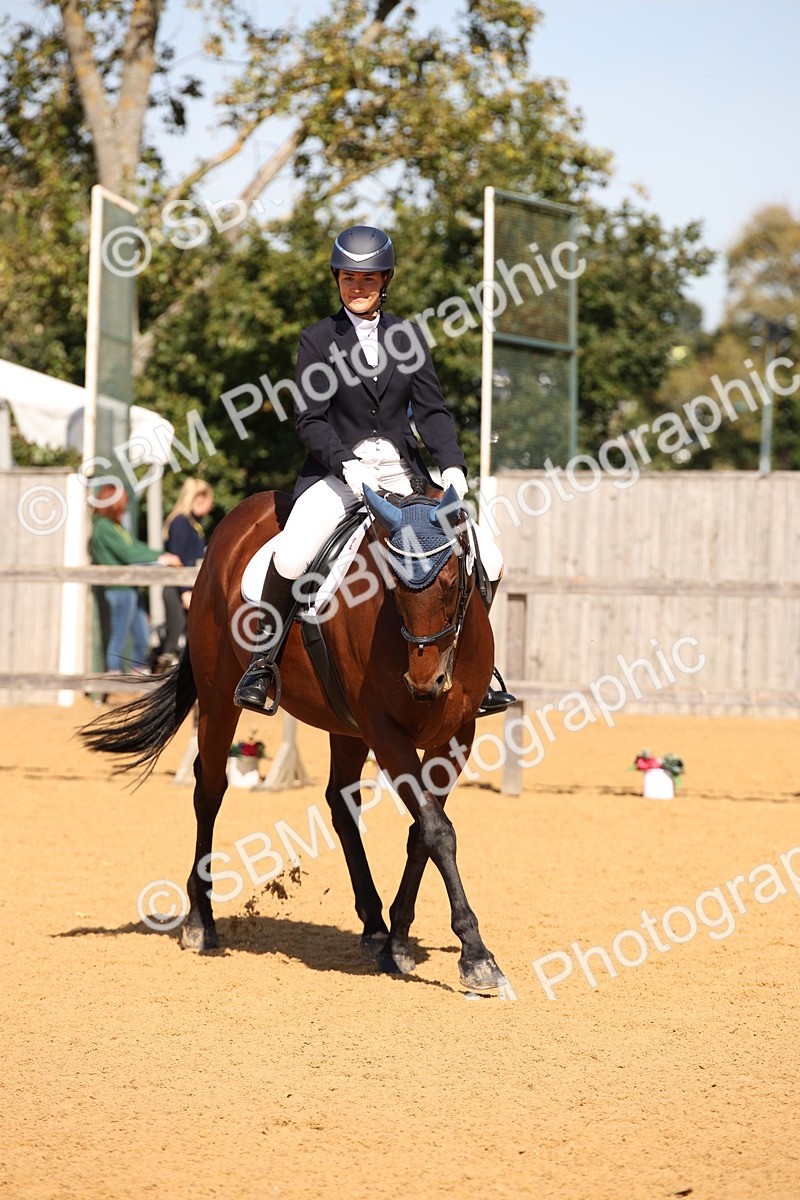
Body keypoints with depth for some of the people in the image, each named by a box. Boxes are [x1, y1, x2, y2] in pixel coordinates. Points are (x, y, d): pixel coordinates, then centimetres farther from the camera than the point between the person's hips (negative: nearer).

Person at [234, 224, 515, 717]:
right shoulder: (318, 339, 2)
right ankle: (262, 661, -11)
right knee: (290, 557, -30)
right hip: (338, 472, -3)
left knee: (486, 559, -7)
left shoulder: (406, 335, 10)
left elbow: (431, 409, 6)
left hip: (403, 475, 3)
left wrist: (452, 464, -11)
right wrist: (344, 462, -21)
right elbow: (309, 418, -4)